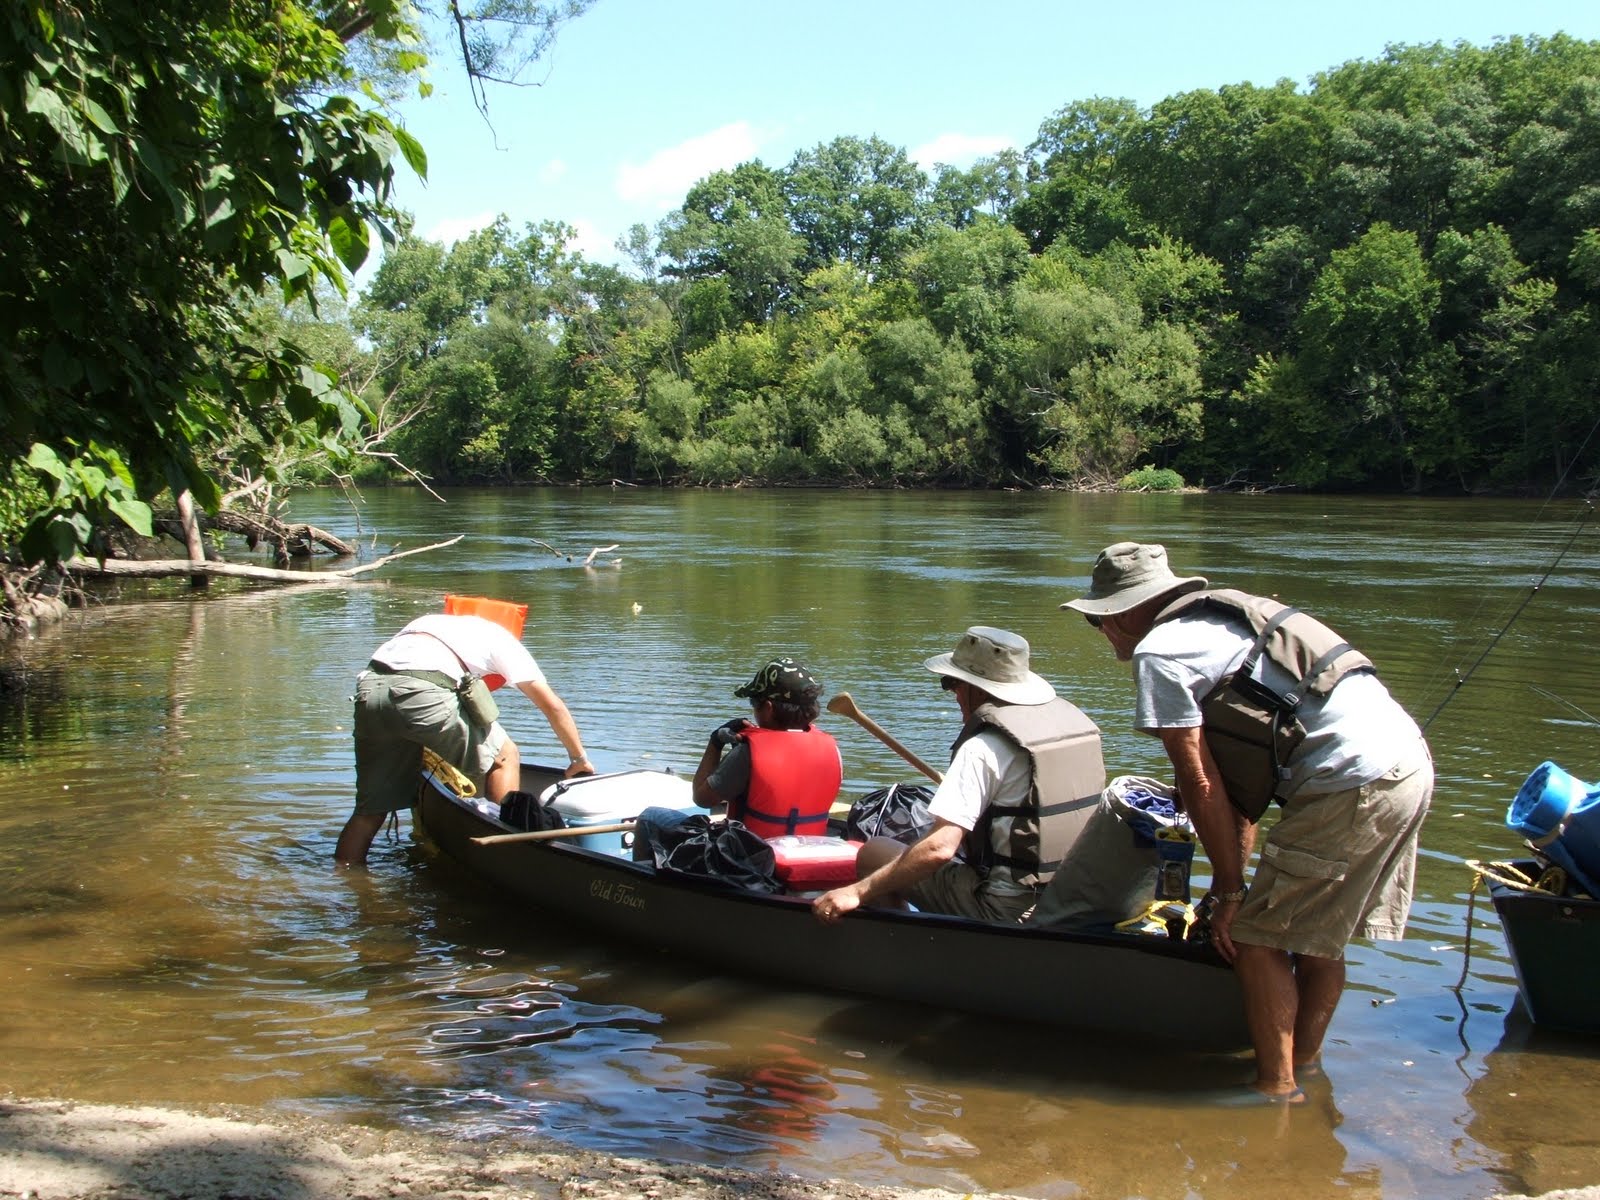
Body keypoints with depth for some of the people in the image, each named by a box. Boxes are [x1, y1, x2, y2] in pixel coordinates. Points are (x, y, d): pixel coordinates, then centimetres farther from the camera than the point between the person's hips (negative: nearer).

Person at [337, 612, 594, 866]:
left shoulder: (430, 623, 40)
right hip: (422, 690, -5)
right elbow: (553, 706, 25)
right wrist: (579, 758, 38)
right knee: (504, 757, 14)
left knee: (371, 807, 17)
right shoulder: (501, 638, 26)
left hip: (369, 685, 5)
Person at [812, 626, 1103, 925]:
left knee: (874, 852, 6)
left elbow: (940, 848, -28)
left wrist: (858, 892, -25)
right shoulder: (1078, 720, 4)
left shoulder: (984, 747, -19)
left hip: (1006, 910, -8)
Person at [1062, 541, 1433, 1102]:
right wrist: (1232, 878, 23)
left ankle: (1277, 1092, 8)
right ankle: (1303, 1065, 30)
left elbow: (1200, 782, -5)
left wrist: (1230, 890, 2)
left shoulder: (1157, 652, -4)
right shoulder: (1215, 623, 24)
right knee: (1316, 933, 20)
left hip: (1354, 783, -9)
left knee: (1258, 937, 2)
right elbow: (1235, 774, 24)